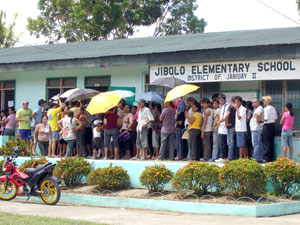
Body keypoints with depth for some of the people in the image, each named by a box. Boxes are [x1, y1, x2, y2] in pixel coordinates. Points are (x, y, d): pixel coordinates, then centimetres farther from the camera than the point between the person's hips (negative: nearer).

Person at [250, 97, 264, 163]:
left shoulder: (259, 108, -12)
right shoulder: (256, 109, 20)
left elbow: (259, 114, -34)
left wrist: (257, 120, -20)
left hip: (256, 128, -11)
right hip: (254, 128, 11)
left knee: (256, 144, -11)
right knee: (259, 144, 10)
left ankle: (255, 158, -13)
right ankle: (260, 158, 13)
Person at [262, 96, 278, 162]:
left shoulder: (266, 109, -15)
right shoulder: (273, 108, 10)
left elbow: (266, 119, -19)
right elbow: (276, 118, 14)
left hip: (267, 126, -8)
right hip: (273, 125, 8)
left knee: (266, 143, -3)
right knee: (271, 142, 12)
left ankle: (266, 158, -2)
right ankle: (271, 158, 16)